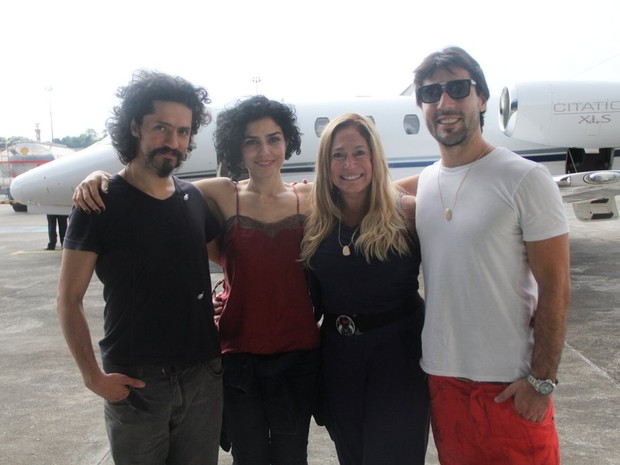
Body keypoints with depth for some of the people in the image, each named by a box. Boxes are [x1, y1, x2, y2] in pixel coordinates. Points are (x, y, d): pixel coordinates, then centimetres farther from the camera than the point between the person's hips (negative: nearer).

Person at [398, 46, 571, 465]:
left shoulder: (525, 179, -11)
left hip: (510, 383, -5)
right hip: (441, 376, 5)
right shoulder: (421, 185, 4)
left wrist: (542, 380, -13)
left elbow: (555, 287, -12)